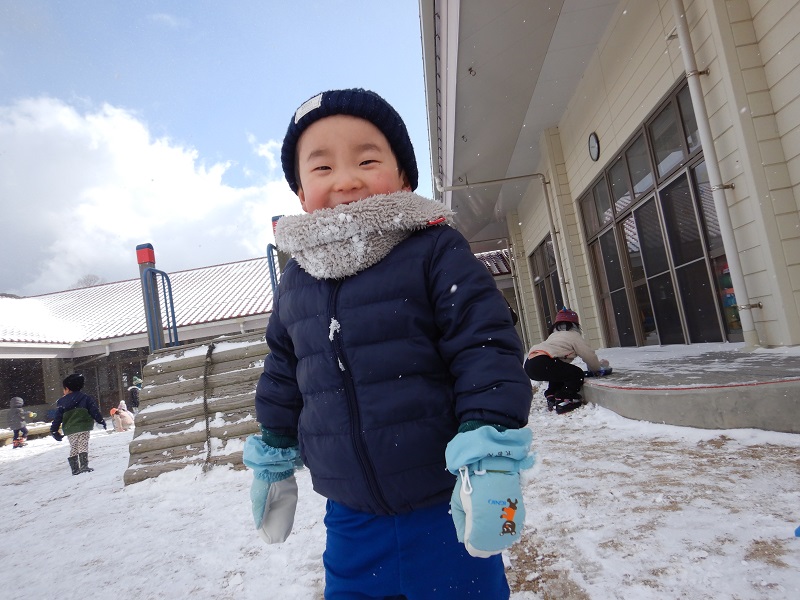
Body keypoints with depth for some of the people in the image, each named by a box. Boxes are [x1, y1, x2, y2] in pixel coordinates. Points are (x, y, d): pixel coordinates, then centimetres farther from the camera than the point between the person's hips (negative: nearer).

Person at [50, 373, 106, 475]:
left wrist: (54, 430, 12)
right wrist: (101, 421, 7)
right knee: (83, 446, -3)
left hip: (69, 430, 2)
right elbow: (94, 411, -1)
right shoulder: (85, 398, 3)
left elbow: (58, 418, 4)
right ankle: (84, 465, -15)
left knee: (73, 448, 12)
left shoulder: (61, 402, 7)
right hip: (83, 427, -2)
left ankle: (75, 469, 12)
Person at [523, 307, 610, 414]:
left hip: (530, 365, 9)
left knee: (558, 373, 32)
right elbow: (589, 356, 9)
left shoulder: (554, 335, 35)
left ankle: (551, 396, 26)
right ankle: (562, 401, -1)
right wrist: (597, 367, 31)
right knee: (577, 374, 3)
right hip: (542, 363, -9)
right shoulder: (574, 335, 12)